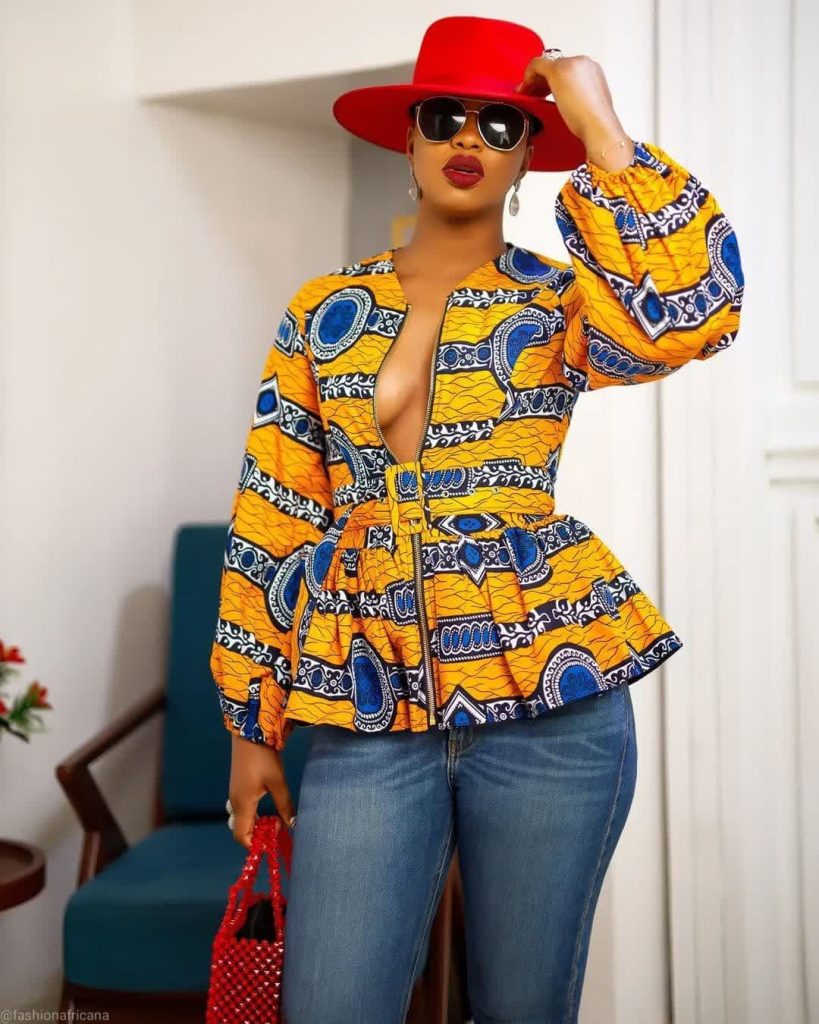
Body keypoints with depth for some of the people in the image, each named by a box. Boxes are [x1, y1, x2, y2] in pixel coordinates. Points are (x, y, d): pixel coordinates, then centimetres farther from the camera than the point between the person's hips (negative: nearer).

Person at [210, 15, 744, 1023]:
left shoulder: (557, 301, 3)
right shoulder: (326, 310, 8)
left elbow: (694, 309, -21)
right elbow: (270, 522, 8)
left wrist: (597, 124, -12)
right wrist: (251, 722, 7)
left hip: (549, 701, -1)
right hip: (367, 711, 1)